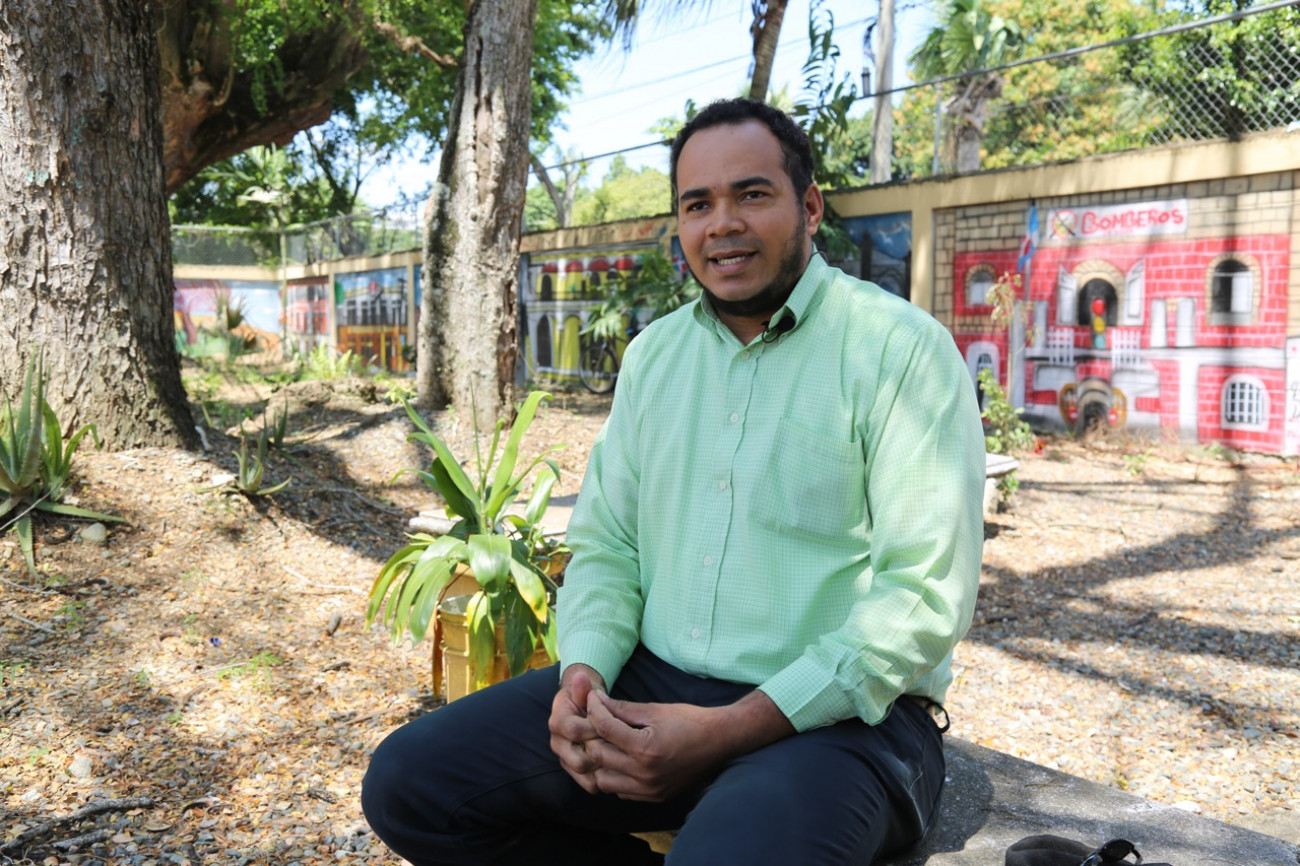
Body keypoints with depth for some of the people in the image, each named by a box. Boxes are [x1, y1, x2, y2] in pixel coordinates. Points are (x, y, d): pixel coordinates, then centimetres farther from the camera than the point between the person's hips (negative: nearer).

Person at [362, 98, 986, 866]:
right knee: (408, 781, -7)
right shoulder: (652, 354, 11)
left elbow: (925, 593, -15)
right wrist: (584, 670, -9)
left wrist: (727, 731, -20)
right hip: (649, 687, 6)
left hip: (837, 717, -5)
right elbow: (606, 545, 13)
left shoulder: (901, 348, -8)